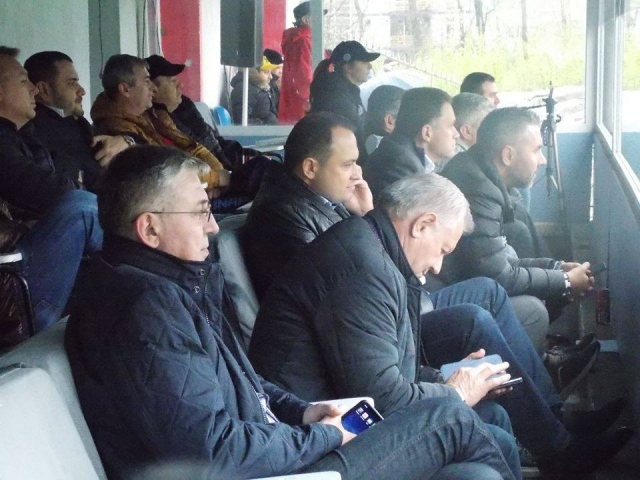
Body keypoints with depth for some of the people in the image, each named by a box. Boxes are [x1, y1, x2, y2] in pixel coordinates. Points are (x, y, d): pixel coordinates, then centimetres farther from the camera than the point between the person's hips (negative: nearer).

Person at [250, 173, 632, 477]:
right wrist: (456, 394, -14)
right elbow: (380, 398, -30)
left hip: (356, 382, 10)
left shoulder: (366, 239, 4)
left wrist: (450, 369, 2)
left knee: (473, 322, 8)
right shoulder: (364, 268, -26)